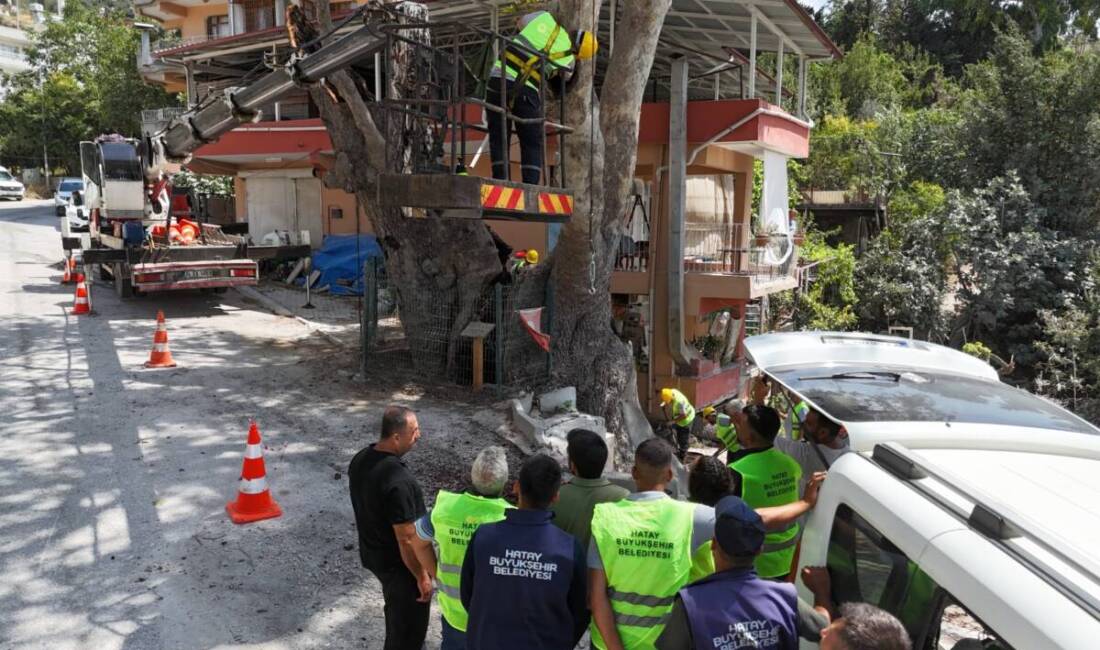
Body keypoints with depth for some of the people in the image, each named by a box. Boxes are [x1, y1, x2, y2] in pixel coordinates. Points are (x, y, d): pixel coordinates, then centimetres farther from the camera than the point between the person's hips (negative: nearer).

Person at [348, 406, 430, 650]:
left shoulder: (360, 460, -7)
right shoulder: (398, 481, -35)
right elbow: (407, 539, -27)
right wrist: (422, 576, -14)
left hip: (371, 554, 8)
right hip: (399, 564, -8)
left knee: (396, 609, 31)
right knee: (410, 623, 14)